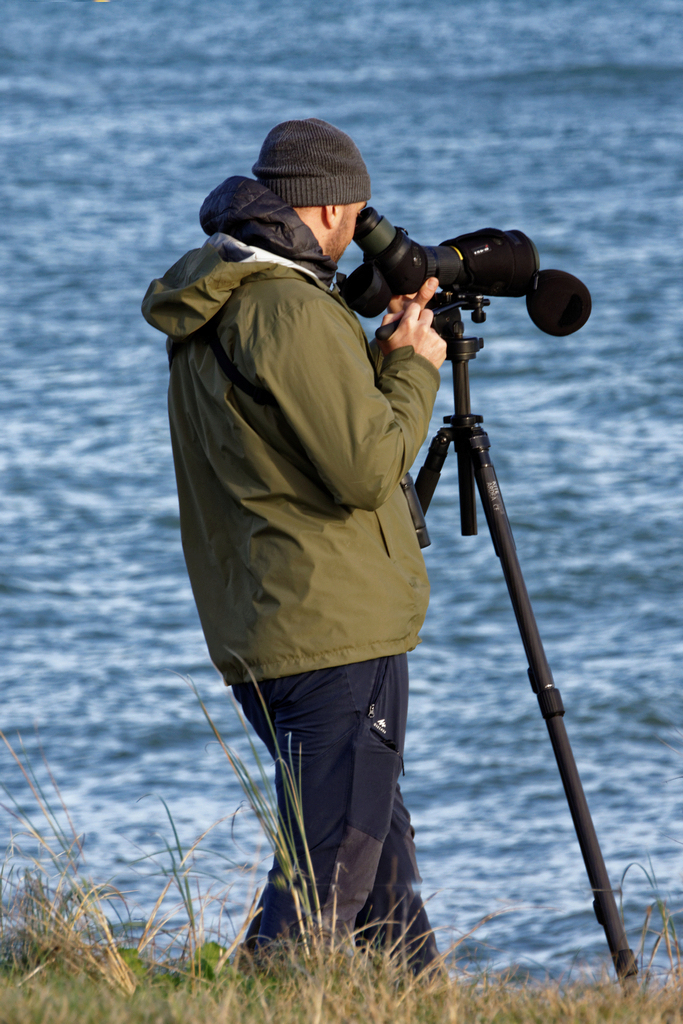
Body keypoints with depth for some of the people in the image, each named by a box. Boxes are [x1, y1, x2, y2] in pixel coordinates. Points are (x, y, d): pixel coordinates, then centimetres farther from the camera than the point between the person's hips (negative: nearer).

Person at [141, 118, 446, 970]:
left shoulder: (207, 315, 14)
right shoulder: (289, 308, -17)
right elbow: (367, 468, -20)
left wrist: (386, 352, 17)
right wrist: (417, 368, -5)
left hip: (259, 636, 10)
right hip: (336, 632, -10)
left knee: (382, 863, 19)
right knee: (328, 878, -8)